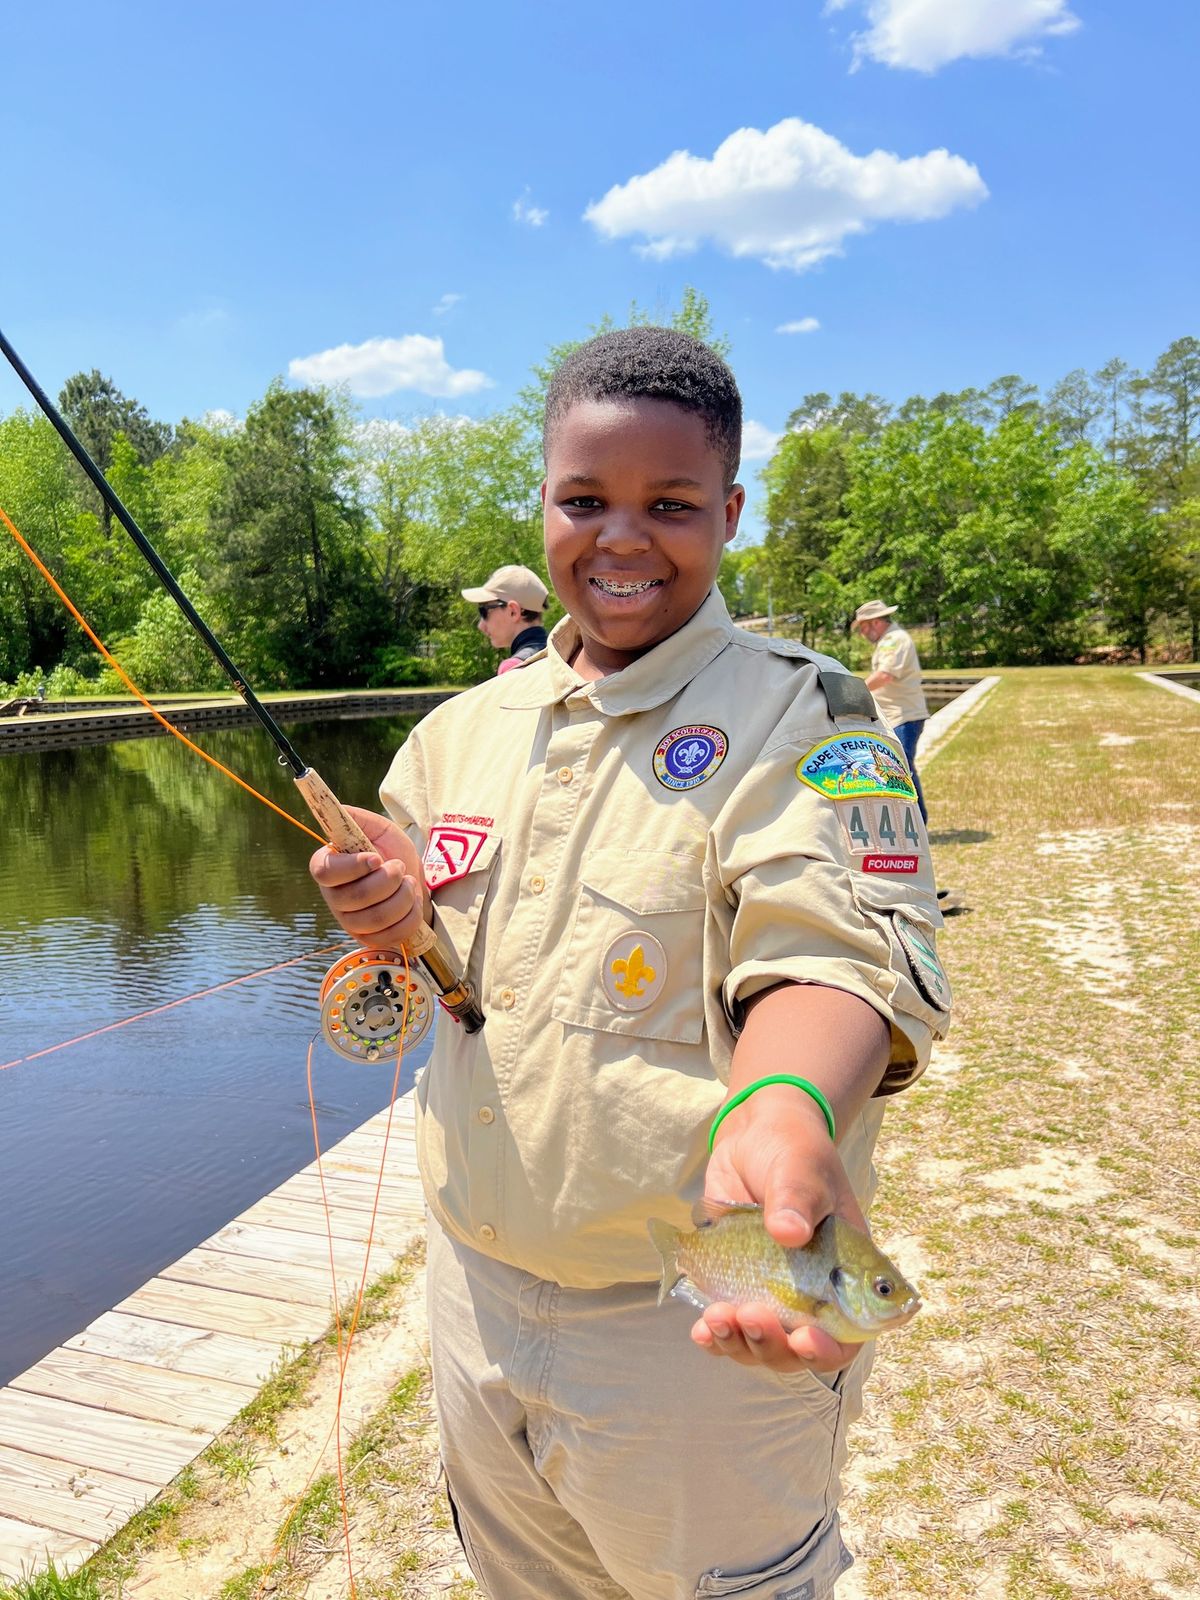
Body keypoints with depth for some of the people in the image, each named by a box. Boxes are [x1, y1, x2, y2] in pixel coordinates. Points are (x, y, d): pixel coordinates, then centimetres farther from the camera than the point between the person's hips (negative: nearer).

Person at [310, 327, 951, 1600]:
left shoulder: (800, 717, -14)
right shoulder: (461, 731, 2)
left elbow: (834, 953, -27)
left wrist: (780, 1106, -48)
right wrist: (386, 925, -15)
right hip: (473, 1296, 6)